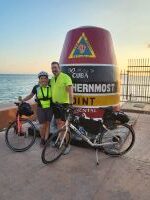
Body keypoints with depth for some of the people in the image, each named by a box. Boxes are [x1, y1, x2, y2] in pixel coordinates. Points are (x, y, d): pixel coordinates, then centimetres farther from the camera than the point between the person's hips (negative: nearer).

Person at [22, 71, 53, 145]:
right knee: (42, 125, -1)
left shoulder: (50, 87, -4)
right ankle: (42, 138, 25)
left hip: (49, 108, 1)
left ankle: (46, 139, 22)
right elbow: (30, 96, 7)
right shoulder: (36, 87, -6)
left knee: (47, 124, 8)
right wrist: (22, 100, 0)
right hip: (40, 108, -1)